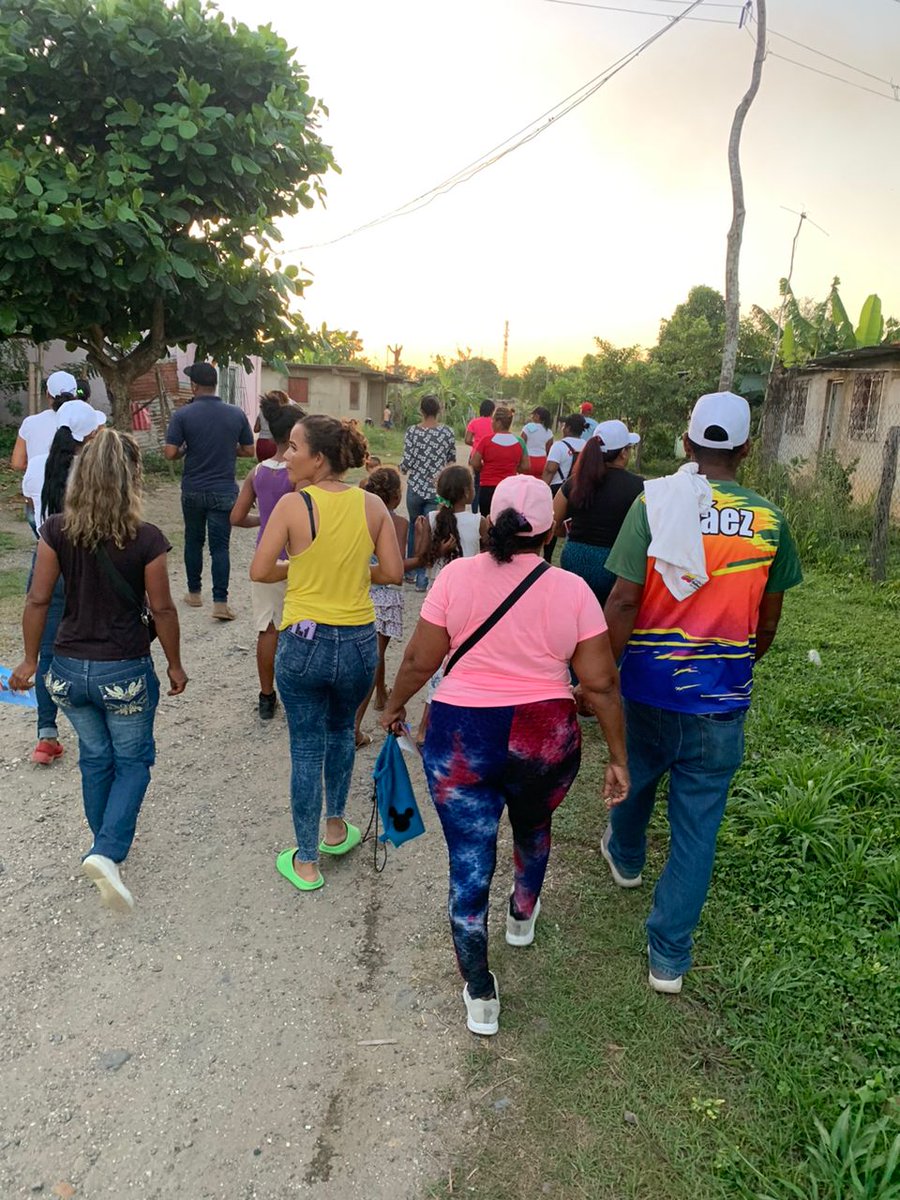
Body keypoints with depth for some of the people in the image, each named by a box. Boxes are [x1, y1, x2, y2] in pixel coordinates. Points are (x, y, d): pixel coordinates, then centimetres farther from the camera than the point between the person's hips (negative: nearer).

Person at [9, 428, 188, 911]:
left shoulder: (56, 530, -8)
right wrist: (174, 665, 4)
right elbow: (162, 609, -10)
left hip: (70, 668, 4)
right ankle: (108, 851, -1)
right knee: (133, 760, 16)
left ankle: (107, 847, 39)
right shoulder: (146, 539, -17)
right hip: (125, 671, -3)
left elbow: (37, 600, -4)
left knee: (95, 757, 23)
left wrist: (30, 660, 9)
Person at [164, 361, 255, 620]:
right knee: (220, 546, 1)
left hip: (193, 490, 0)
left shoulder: (183, 415, -8)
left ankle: (194, 593, 27)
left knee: (193, 541, 17)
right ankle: (220, 602, -6)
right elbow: (249, 451, 3)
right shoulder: (236, 414, -3)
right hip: (224, 491, 0)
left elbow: (170, 452, -12)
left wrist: (186, 450, 9)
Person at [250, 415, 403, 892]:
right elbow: (392, 572, -3)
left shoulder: (293, 505, -13)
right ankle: (335, 827, 41)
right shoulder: (372, 505, -3)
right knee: (341, 731, 28)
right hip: (359, 642, 3)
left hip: (303, 642, -3)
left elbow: (259, 571, -10)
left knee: (307, 749, 10)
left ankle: (306, 861, 23)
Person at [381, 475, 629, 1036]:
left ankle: (480, 995, 22)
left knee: (470, 862, 11)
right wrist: (619, 757, 3)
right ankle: (523, 916, 54)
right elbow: (602, 683, -7)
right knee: (534, 826, 31)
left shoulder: (457, 575, -7)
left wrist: (394, 706, 13)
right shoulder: (573, 590, -6)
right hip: (547, 739, 2)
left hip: (462, 739, -1)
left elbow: (419, 661, -4)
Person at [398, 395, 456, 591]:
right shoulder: (447, 432, -5)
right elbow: (452, 460, 6)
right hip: (437, 488, -1)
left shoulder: (411, 432, -6)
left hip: (415, 487, 1)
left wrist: (402, 468, 14)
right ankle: (421, 577, 1)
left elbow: (407, 462, -9)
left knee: (414, 526, 21)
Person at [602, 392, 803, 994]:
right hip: (722, 695, 0)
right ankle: (670, 955, 20)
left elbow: (624, 601, -15)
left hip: (649, 681, 0)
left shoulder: (653, 503, -12)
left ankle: (626, 856, 56)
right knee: (698, 823, 10)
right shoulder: (770, 520, -4)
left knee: (636, 776, 28)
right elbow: (769, 619, 5)